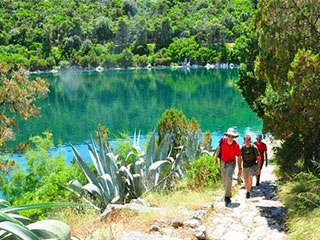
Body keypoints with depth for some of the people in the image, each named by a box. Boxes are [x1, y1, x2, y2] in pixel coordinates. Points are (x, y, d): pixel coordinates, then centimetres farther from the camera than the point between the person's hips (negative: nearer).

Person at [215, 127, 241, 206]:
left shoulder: (236, 145, -21)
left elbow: (239, 157, -10)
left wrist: (240, 169, -6)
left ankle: (227, 197, -19)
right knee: (224, 180, 14)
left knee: (228, 178, -25)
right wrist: (216, 159, 3)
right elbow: (218, 148, 4)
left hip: (231, 163, -3)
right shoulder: (222, 140, -16)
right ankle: (229, 194, 37)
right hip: (223, 162, 3)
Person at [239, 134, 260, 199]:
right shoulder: (242, 148, -4)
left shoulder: (254, 147, -10)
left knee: (250, 177, -25)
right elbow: (240, 158, 7)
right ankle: (247, 191, 33)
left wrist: (258, 167, -3)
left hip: (253, 165, -3)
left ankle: (248, 192, -12)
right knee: (246, 181, 8)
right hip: (245, 166, 3)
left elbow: (258, 158, -1)